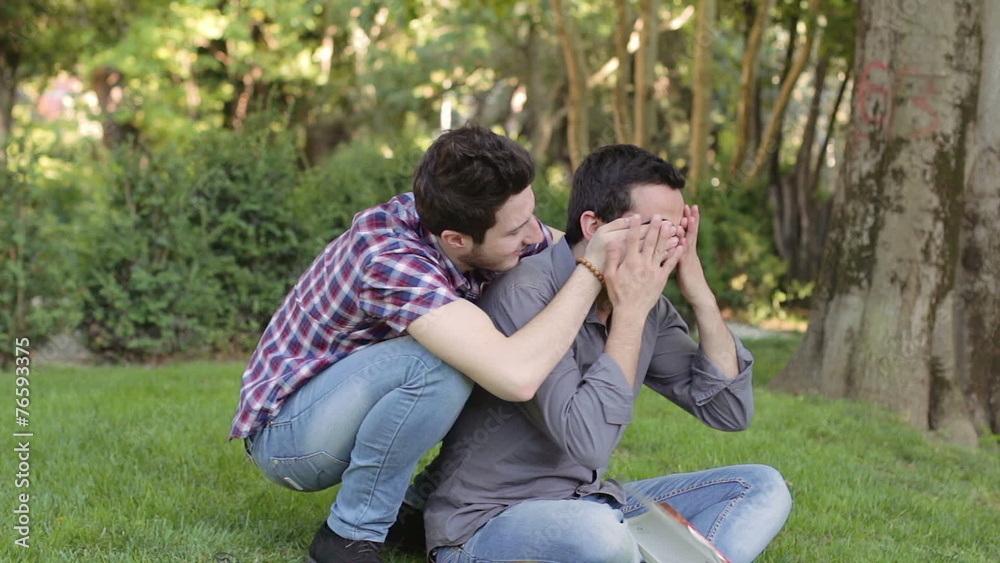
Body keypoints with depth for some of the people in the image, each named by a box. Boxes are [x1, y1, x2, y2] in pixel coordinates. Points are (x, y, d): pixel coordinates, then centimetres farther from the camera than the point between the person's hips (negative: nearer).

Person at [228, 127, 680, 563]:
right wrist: (593, 268, -35)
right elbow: (516, 377, -46)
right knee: (438, 363, -32)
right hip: (285, 429, -8)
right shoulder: (389, 258, -35)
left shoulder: (483, 224, -13)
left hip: (353, 407, 8)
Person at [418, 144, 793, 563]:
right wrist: (629, 314, -23)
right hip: (483, 525, -8)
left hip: (588, 508, 8)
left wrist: (701, 297, -6)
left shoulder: (646, 304, 2)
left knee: (762, 487, 0)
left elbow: (730, 411, 4)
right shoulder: (525, 295, -20)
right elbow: (586, 442, -29)